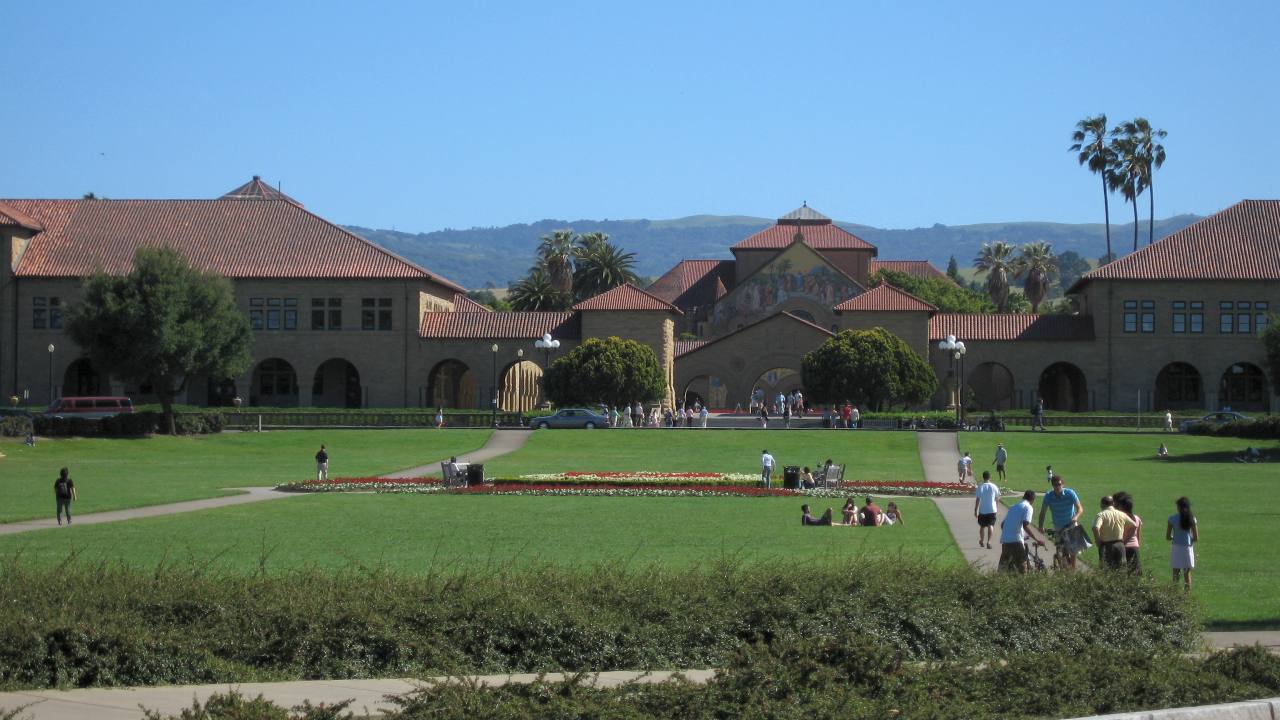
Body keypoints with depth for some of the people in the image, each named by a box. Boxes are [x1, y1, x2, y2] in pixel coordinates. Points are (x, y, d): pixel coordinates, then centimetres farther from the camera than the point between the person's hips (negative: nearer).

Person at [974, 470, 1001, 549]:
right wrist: (997, 507, 20)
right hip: (992, 510, 0)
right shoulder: (994, 487, -4)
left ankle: (982, 541, 31)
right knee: (990, 526, 1)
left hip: (982, 510, 0)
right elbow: (997, 498, 4)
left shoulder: (980, 487, -9)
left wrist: (975, 510, -3)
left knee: (982, 526, 15)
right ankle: (988, 542, -14)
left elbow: (977, 500, -9)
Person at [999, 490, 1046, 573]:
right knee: (1021, 567, -4)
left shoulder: (1014, 507, 23)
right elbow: (1025, 526, -13)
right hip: (1016, 540, -7)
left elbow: (1002, 524, 24)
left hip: (1005, 539, 7)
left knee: (1004, 566, 13)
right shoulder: (1028, 507, -1)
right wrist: (1037, 540, -11)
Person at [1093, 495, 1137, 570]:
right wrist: (1125, 540, 10)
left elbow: (1096, 528, -26)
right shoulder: (1122, 514, 7)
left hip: (1106, 546, -4)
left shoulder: (1101, 515, -9)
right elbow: (1134, 526, 9)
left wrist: (1098, 542, -12)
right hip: (1120, 545, 4)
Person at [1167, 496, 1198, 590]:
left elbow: (1167, 537, -6)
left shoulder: (1173, 518, -7)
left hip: (1177, 548, -2)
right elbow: (1196, 538, -2)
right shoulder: (1192, 519, -3)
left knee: (1176, 573, 4)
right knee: (1187, 573, 12)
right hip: (1188, 548, 2)